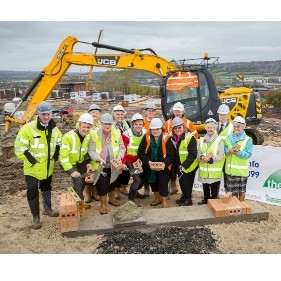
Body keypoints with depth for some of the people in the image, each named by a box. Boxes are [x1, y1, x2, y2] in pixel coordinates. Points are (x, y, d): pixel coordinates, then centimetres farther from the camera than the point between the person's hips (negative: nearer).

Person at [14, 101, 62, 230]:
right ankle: (36, 217, 14)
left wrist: (55, 158, 4)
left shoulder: (54, 129, -2)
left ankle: (47, 208, 43)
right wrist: (31, 160, -17)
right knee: (33, 192, -2)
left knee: (46, 188, 23)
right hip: (32, 168, -5)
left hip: (48, 167, 5)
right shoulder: (28, 128, -20)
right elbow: (19, 147, -18)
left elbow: (59, 143, 14)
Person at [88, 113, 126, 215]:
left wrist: (119, 157, -21)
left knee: (113, 182, 21)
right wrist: (99, 159, -30)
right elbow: (91, 151, -15)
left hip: (113, 165, 4)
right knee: (102, 184, -9)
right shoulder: (95, 134, -15)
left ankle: (112, 198, 48)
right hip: (100, 166, -3)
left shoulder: (117, 133, -7)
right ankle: (103, 204, 14)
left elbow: (122, 147, -3)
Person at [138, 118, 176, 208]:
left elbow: (171, 155, -15)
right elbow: (140, 152, -11)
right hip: (149, 166, 3)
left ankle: (164, 200, 21)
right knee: (153, 182, 18)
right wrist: (148, 161, -25)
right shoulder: (146, 137, -10)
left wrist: (164, 163, -30)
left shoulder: (166, 138, -15)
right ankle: (157, 198, 42)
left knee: (163, 183, -2)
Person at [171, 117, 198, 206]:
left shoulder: (190, 138, -19)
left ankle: (187, 200, 20)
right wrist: (177, 166, 5)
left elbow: (192, 154, -23)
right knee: (182, 183, 19)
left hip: (189, 167, -7)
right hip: (179, 167, 7)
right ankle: (184, 197, 36)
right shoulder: (173, 138, 3)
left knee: (187, 184, 4)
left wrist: (184, 165, -28)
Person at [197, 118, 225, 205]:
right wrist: (203, 157, -21)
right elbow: (198, 153, 0)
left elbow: (220, 155, -14)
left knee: (215, 191, 6)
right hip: (204, 170, 4)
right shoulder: (201, 140, 7)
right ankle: (206, 200, 35)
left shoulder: (219, 140, -5)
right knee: (205, 188, 18)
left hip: (215, 171, -4)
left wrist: (209, 159, -22)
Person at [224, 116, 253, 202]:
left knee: (241, 190, 6)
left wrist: (238, 152, -27)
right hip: (230, 169, 4)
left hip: (241, 170, -4)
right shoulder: (229, 137, 7)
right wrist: (228, 151, -16)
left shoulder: (248, 139, -6)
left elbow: (248, 154, -13)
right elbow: (224, 149, 6)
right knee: (232, 189, 13)